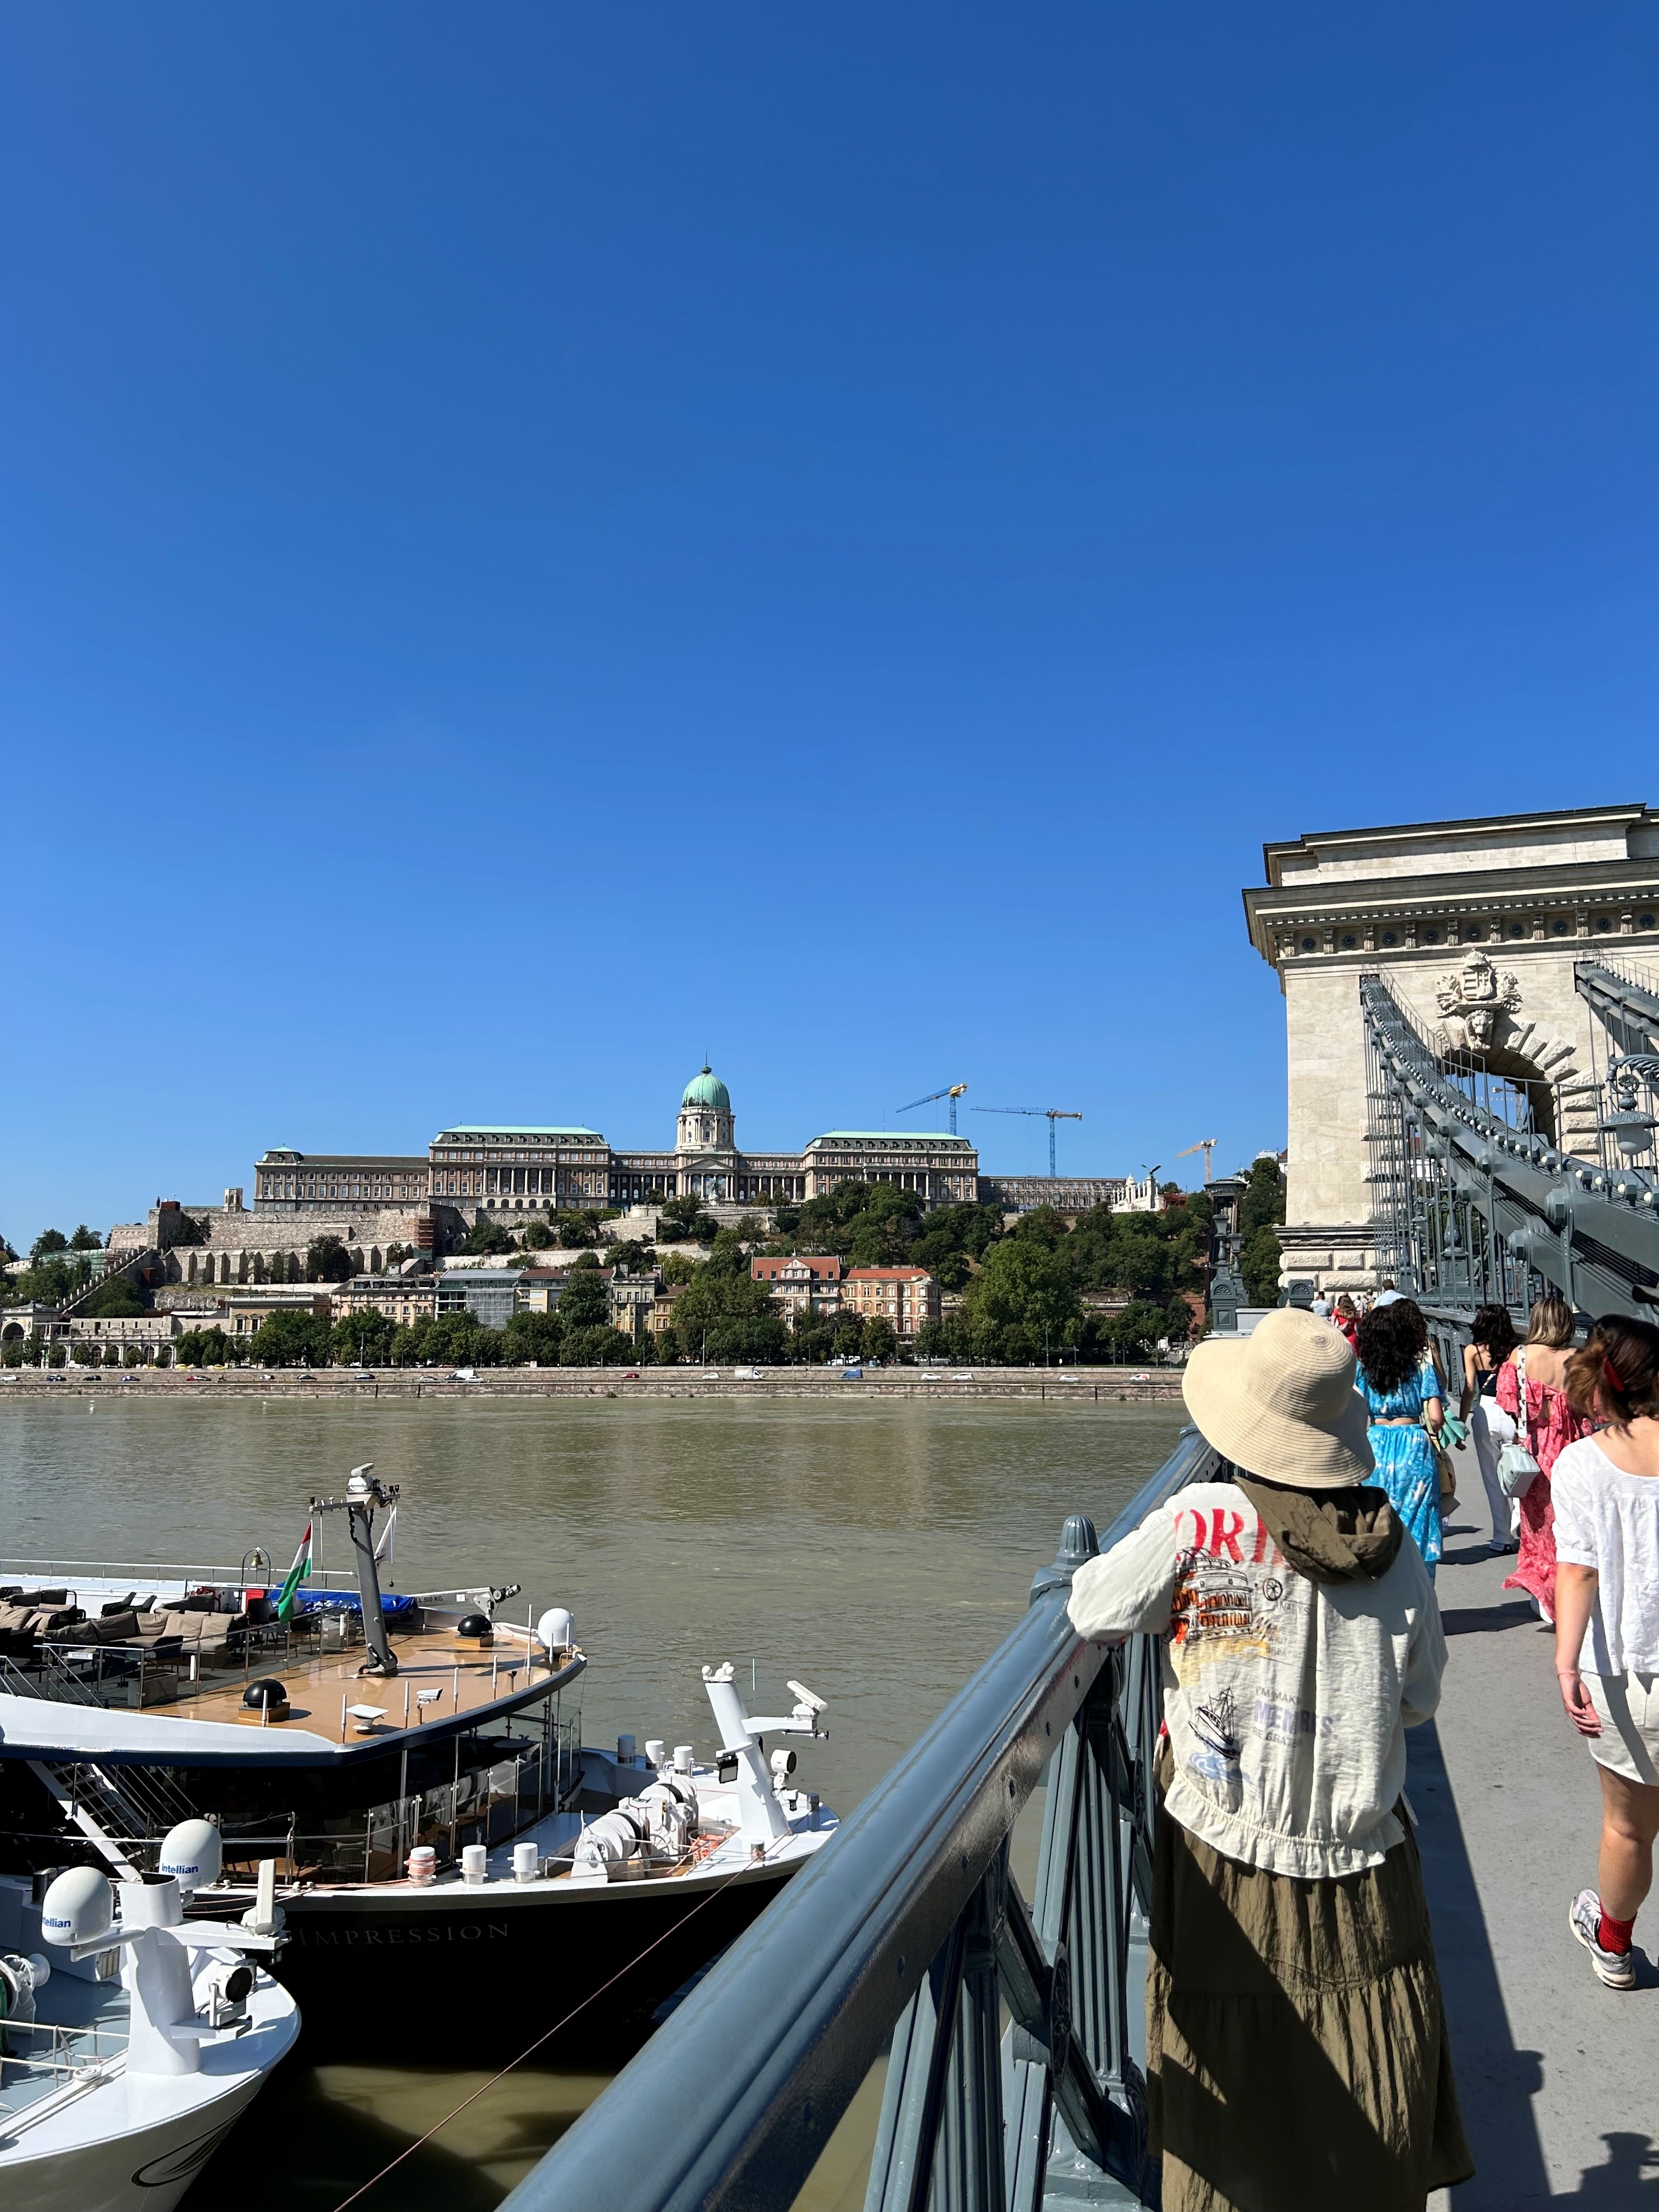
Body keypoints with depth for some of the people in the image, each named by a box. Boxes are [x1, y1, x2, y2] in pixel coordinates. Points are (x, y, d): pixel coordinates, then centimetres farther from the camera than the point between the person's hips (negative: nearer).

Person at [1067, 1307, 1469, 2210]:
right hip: (1363, 1867, 3)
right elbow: (1418, 1700, 5)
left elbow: (1093, 1613, -5)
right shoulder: (1394, 1545, -7)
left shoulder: (1195, 1522, -17)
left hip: (1229, 1860, -2)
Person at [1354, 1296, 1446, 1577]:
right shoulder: (1421, 1366, -3)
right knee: (1417, 1529, 6)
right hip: (1415, 1450, -2)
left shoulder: (1364, 1368, 1)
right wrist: (1430, 1433, 12)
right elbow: (1436, 1418, -9)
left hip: (1375, 1449, 2)